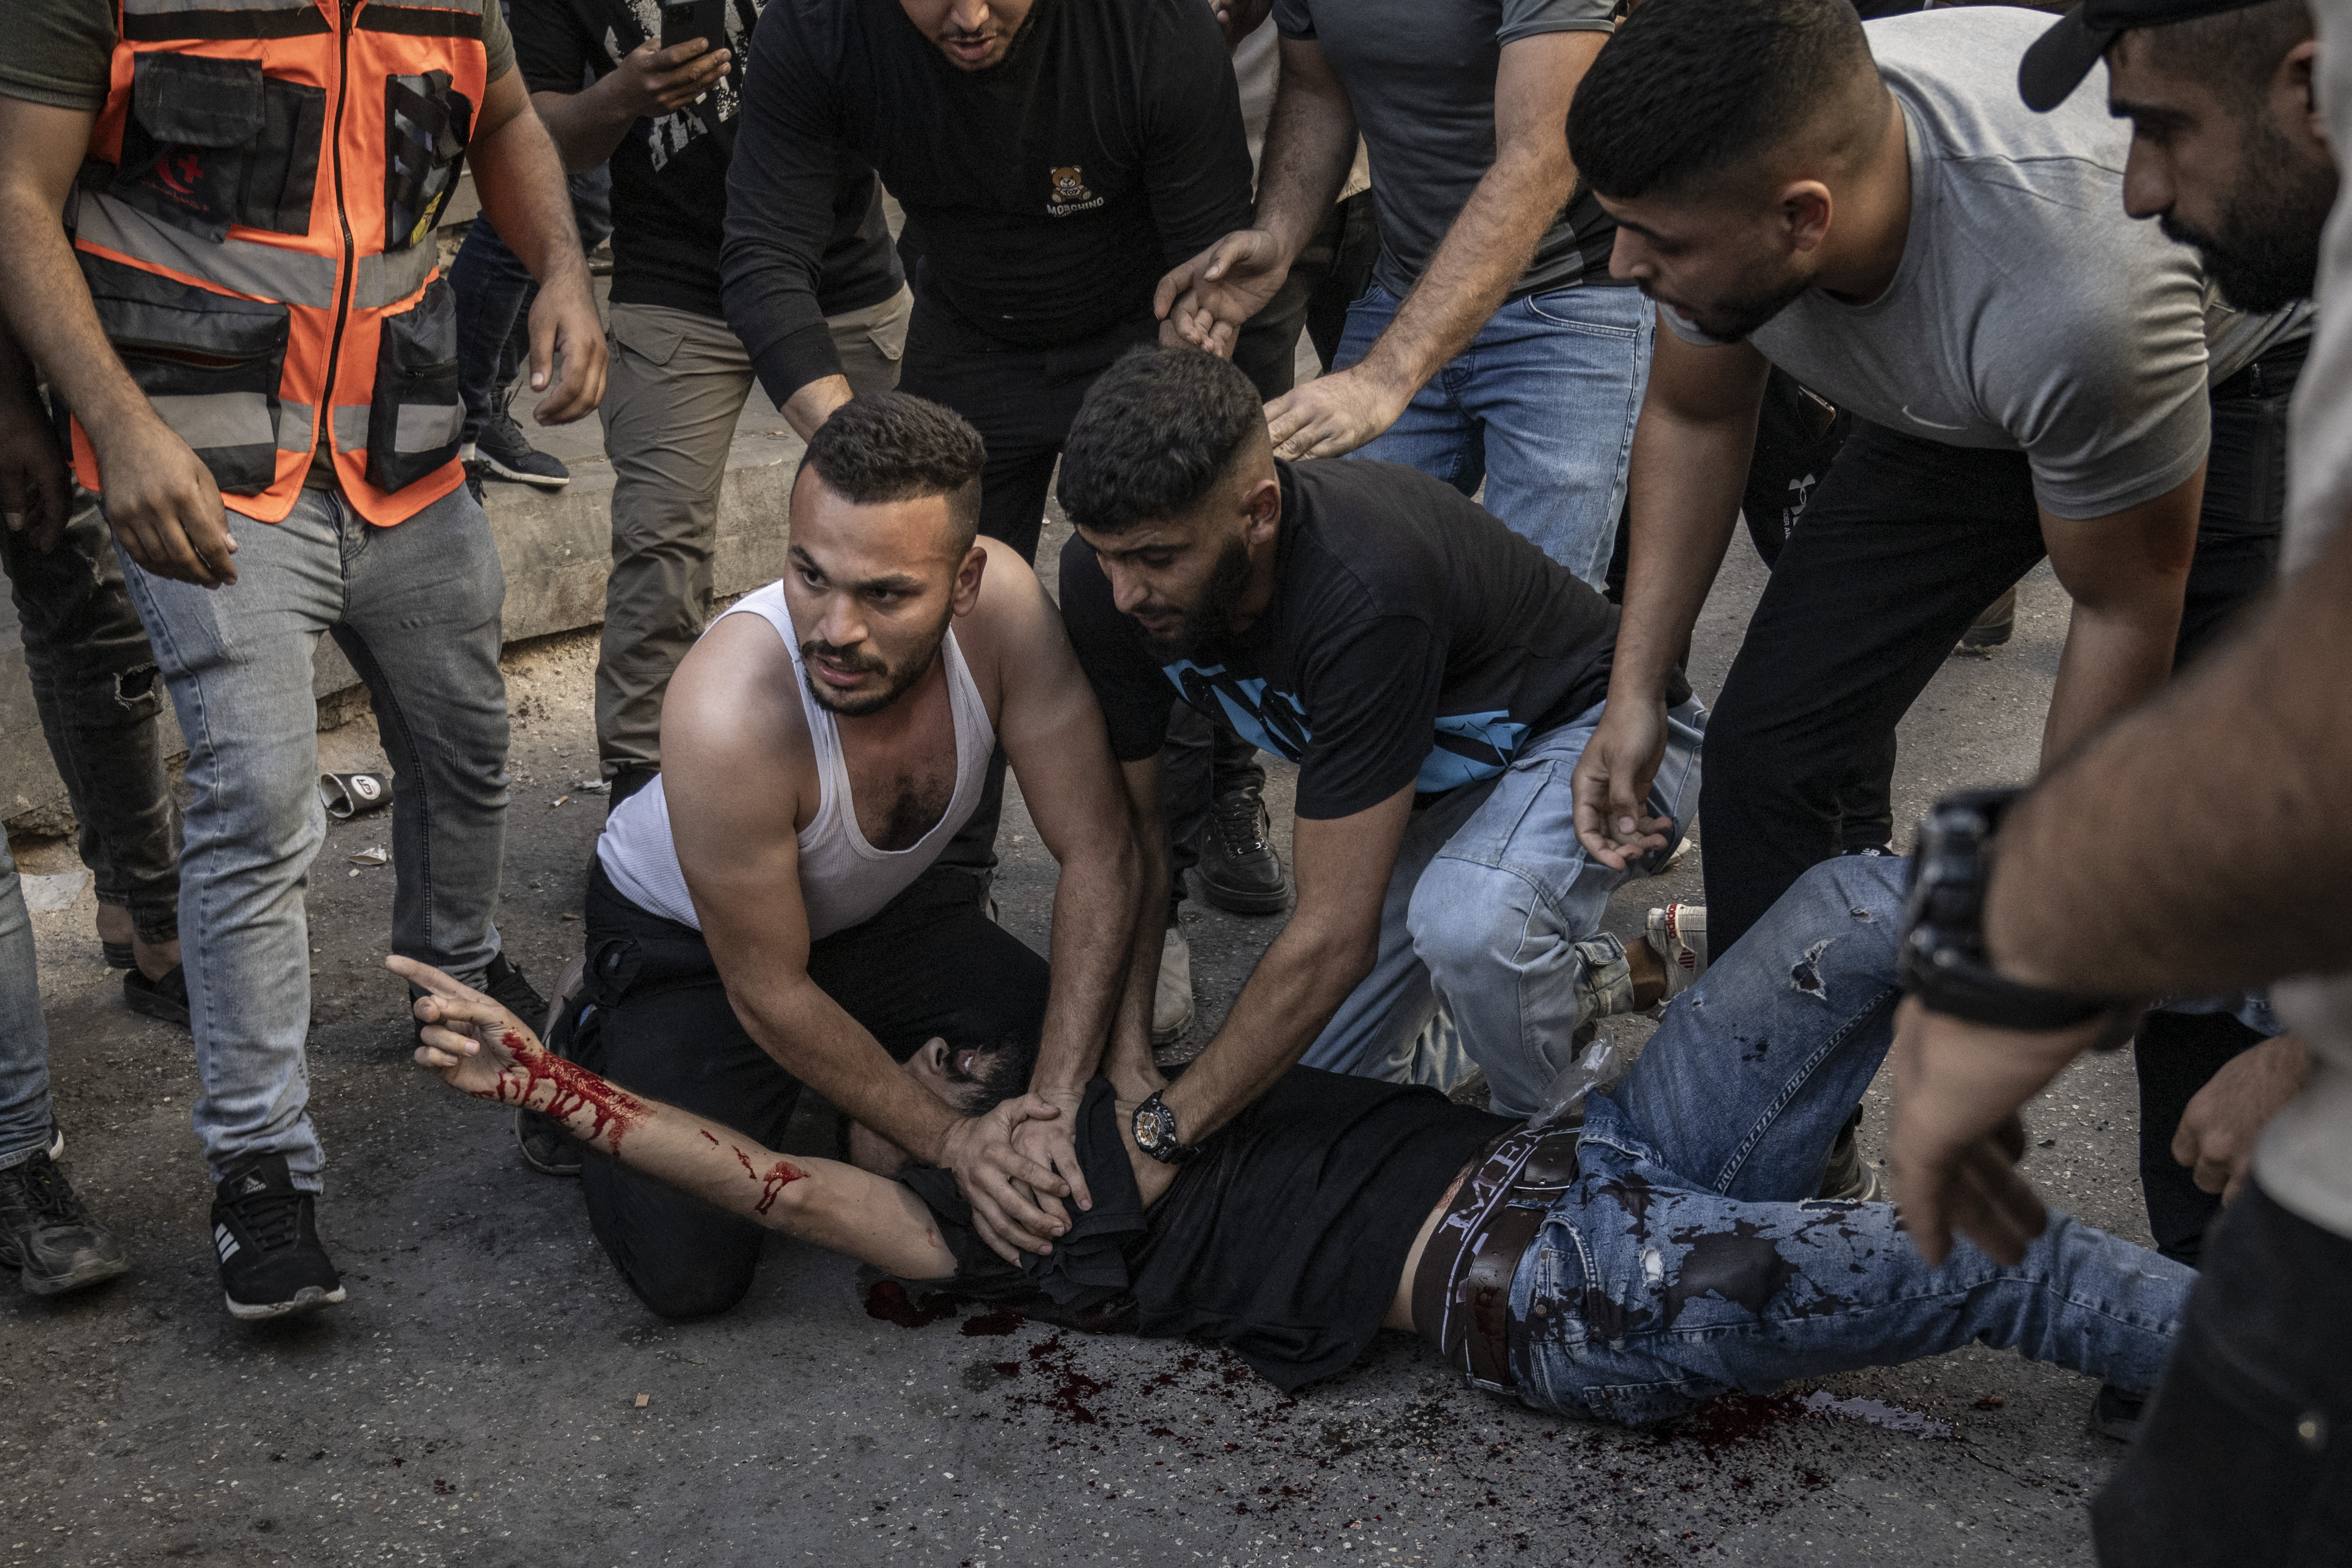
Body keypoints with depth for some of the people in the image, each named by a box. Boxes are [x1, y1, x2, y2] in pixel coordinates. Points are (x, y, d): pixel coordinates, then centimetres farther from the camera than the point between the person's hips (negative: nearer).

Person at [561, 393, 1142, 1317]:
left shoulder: (1001, 601, -31)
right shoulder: (728, 712, -41)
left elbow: (1098, 851, -21)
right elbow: (768, 992, -26)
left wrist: (1060, 1098, -26)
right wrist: (948, 1142, -20)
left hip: (884, 908, 4)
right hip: (688, 940, -4)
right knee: (687, 1270, -16)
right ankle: (599, 1055, 12)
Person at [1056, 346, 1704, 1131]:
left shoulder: (1362, 589, -41)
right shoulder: (1107, 574, -21)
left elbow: (1334, 936, -37)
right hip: (1429, 775, 7)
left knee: (1465, 918, -39)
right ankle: (1606, 975, 21)